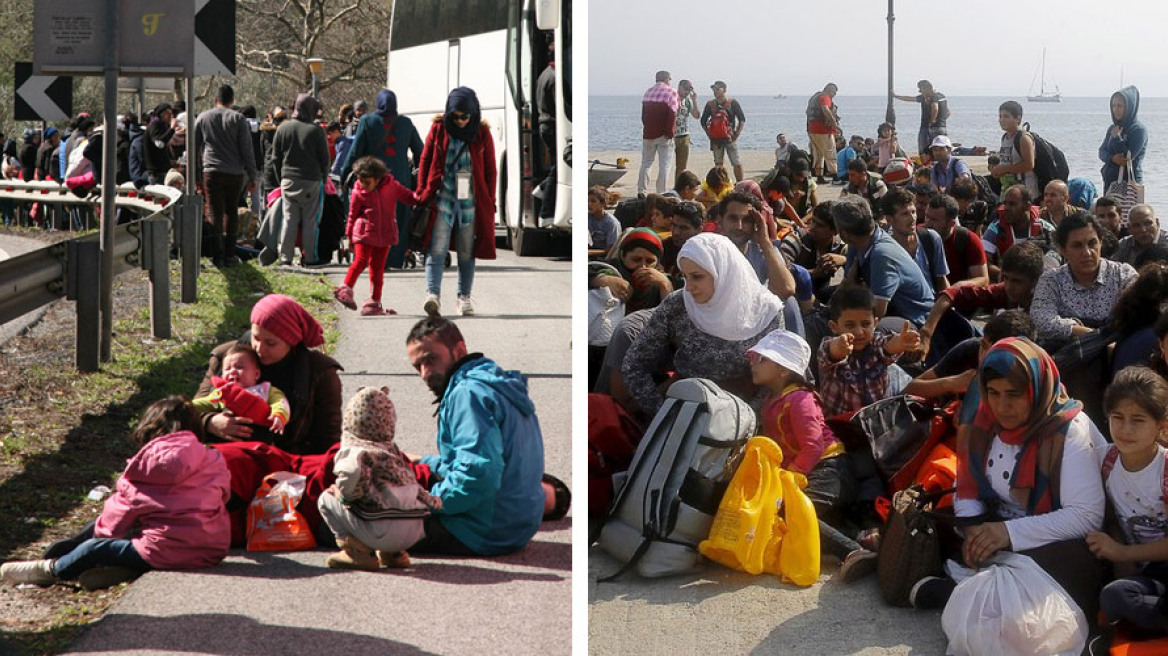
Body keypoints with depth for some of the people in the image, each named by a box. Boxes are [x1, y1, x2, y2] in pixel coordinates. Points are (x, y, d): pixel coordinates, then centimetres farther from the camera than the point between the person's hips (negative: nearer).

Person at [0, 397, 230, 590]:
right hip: (215, 549, 5)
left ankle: (51, 570, 32)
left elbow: (120, 515, 11)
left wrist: (100, 529, 33)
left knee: (94, 548, 14)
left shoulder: (145, 468, 0)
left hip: (169, 552, -5)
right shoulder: (214, 460, 7)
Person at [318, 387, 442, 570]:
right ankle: (393, 552, 21)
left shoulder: (356, 449, 0)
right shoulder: (393, 449, 21)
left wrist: (342, 494, -6)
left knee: (326, 500, 8)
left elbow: (354, 471, -23)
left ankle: (359, 552, 0)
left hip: (383, 531, -7)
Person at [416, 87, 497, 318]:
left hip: (471, 202, 1)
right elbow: (425, 161, 8)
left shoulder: (482, 133, 2)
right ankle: (433, 295, -22)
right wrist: (422, 193, 5)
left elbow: (490, 169, 8)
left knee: (467, 253, 6)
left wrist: (490, 202, 6)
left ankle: (464, 297, 15)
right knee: (437, 249, -13)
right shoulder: (438, 129, 1)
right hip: (442, 198, -1)